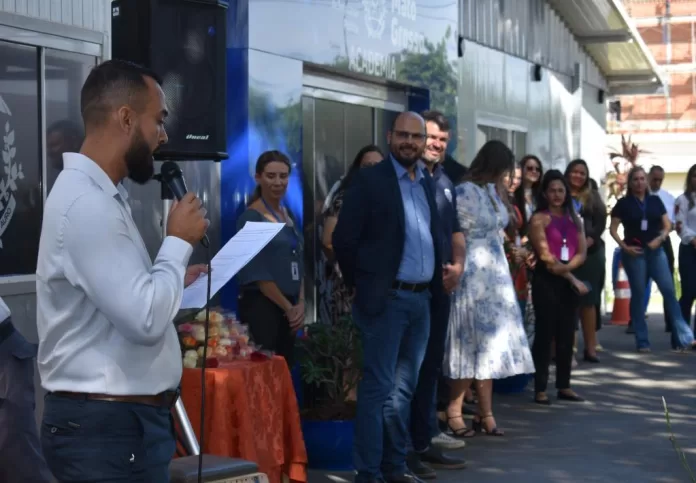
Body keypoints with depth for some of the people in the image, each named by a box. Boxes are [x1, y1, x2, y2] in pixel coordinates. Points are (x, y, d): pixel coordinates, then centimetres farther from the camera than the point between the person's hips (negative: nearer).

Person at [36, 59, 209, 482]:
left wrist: (174, 281, 14)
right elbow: (146, 319, -25)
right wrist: (179, 241, -13)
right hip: (107, 428, -10)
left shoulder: (98, 195, 13)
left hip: (122, 419, 10)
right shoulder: (87, 202, -20)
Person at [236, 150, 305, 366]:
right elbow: (257, 273, -13)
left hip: (290, 309, 7)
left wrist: (300, 304, 2)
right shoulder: (251, 218, -9)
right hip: (262, 306, -7)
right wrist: (288, 307, -9)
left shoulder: (288, 215, 13)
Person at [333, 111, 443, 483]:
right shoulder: (369, 179, -7)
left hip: (422, 299, 6)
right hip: (386, 299, -6)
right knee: (378, 388, -5)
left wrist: (435, 283, 10)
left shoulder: (428, 184, 13)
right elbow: (344, 238, -8)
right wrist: (362, 284, -3)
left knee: (404, 388, 12)